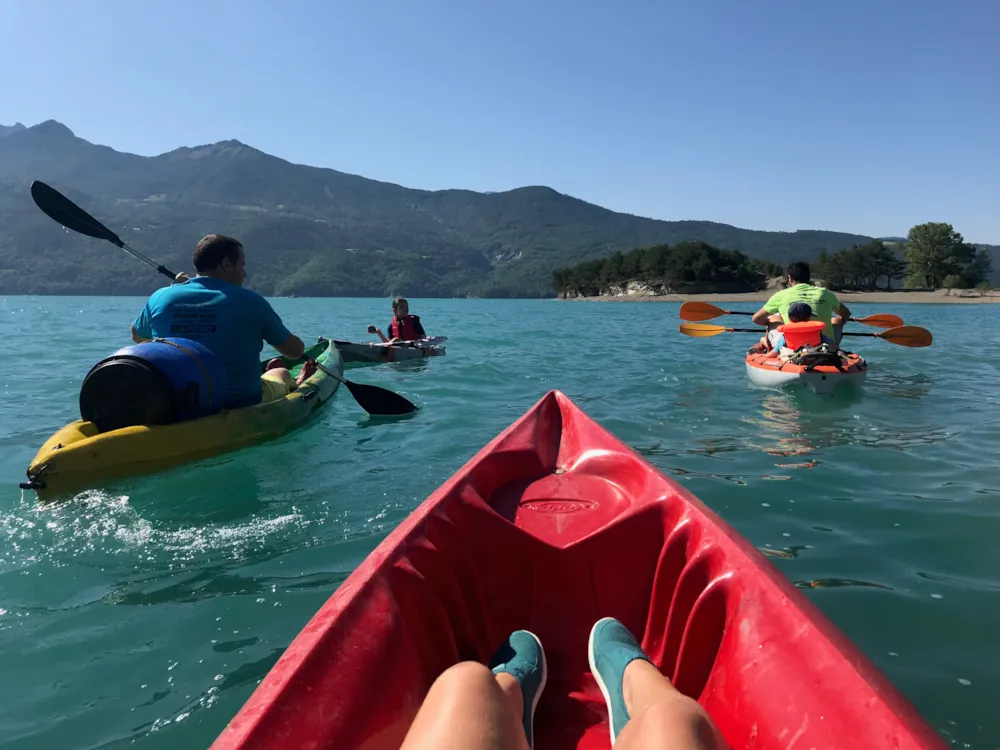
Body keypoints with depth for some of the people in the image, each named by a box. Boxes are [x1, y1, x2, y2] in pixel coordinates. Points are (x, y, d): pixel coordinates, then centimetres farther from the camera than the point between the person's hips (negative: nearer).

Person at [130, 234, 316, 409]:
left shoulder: (160, 297, -4)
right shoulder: (249, 301, -13)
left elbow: (137, 337, 18)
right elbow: (296, 351, -3)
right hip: (242, 405, -4)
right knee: (282, 373, 29)